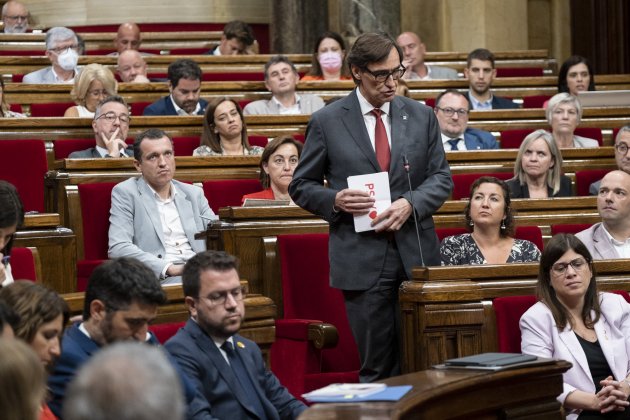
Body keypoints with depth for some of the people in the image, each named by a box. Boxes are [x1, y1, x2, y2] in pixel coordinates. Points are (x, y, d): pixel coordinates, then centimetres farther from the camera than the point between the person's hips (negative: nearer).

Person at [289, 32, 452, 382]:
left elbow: (442, 177, 10)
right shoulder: (327, 122, 2)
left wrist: (410, 203, -10)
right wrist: (335, 200, -13)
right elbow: (302, 186, 8)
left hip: (416, 253, 2)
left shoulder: (422, 117, 9)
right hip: (361, 259, -2)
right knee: (377, 365, 1)